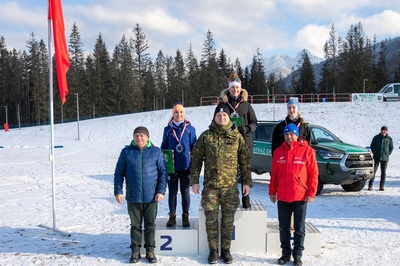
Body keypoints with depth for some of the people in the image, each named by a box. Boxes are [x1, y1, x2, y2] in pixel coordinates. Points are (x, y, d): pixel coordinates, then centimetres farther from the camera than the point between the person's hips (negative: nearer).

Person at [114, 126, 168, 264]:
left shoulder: (156, 152, -1)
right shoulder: (126, 152, 0)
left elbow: (163, 172, 0)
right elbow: (119, 173, 3)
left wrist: (161, 191, -6)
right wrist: (118, 191, -3)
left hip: (151, 197, 0)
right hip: (133, 197, 0)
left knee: (150, 225, 10)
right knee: (135, 225, 10)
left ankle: (150, 251, 21)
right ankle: (135, 251, 21)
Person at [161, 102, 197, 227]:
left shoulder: (190, 129, 1)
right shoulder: (167, 129, 4)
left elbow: (194, 148, 4)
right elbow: (163, 147, 10)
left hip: (185, 166, -1)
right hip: (171, 166, 1)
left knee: (185, 192, 7)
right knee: (172, 192, 9)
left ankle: (185, 216, 18)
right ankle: (172, 216, 20)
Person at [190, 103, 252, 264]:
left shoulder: (236, 136, 3)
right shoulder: (206, 136, 3)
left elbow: (245, 160, 6)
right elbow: (196, 159, 5)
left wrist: (247, 182, 3)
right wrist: (194, 181, 0)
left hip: (230, 186, 0)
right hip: (210, 186, 0)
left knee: (228, 220, 7)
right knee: (211, 220, 4)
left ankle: (226, 250, 21)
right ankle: (213, 250, 18)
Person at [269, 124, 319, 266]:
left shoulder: (307, 150, -5)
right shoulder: (278, 151, 5)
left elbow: (313, 173, -5)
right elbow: (274, 174, 10)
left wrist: (311, 193, -10)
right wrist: (272, 191, 7)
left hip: (301, 197, -3)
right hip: (282, 197, 3)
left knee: (299, 228, 7)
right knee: (283, 228, 10)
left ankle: (297, 255, 18)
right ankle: (286, 253, 23)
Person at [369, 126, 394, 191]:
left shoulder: (389, 139, 2)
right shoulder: (376, 137, 2)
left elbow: (391, 148, 12)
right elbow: (372, 146, 12)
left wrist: (387, 154, 3)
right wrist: (374, 153, 6)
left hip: (384, 158, 0)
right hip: (376, 158, 0)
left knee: (383, 172, 4)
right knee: (373, 171, -3)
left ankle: (382, 186, 11)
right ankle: (370, 185, 1)